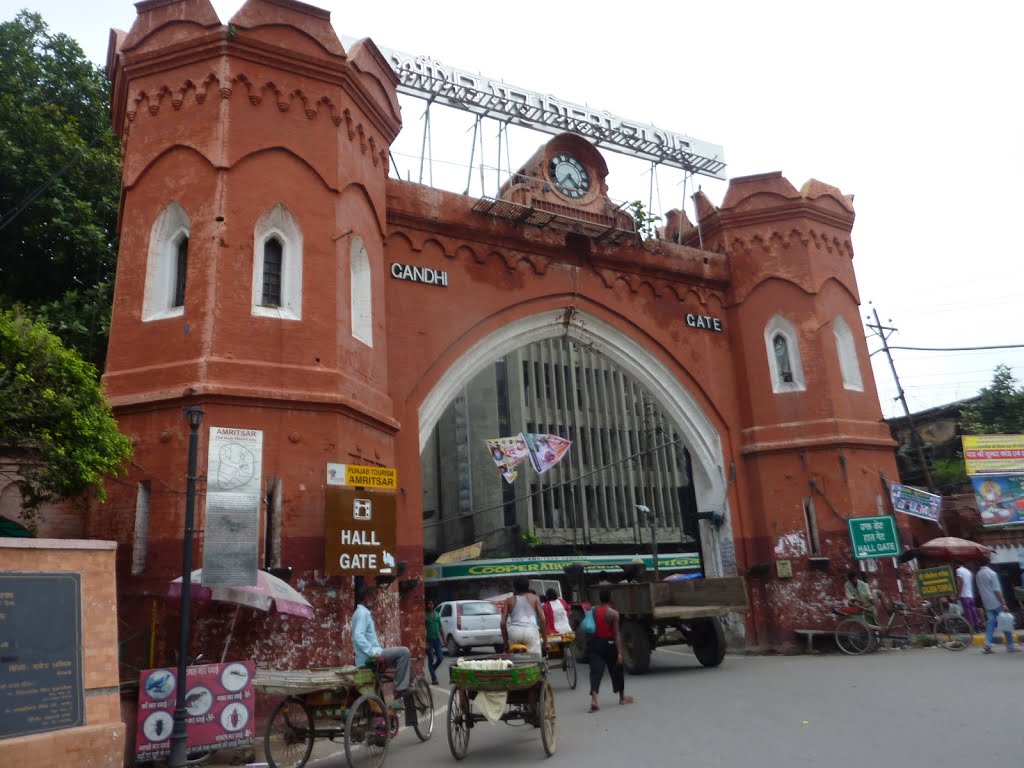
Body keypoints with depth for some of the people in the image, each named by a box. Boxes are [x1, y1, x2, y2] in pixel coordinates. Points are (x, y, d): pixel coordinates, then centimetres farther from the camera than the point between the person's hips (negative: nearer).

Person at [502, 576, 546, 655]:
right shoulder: (534, 598, 17)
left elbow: (503, 622, 12)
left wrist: (506, 643, 18)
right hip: (531, 630, -1)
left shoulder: (509, 600, 18)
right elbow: (542, 619, 8)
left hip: (514, 631, 1)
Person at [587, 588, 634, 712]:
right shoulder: (613, 613, -11)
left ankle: (594, 699, -21)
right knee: (616, 670, 16)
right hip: (608, 643, -3)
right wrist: (619, 652, -14)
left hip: (595, 643, 3)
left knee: (596, 671, -3)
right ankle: (622, 697, 33)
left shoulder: (593, 611, 2)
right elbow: (616, 634, -14)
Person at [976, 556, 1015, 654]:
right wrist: (1003, 603, -13)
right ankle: (1010, 647, 8)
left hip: (987, 604, 6)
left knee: (991, 622, 6)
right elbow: (997, 590, -15)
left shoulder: (977, 575, 9)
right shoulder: (992, 573, -11)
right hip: (996, 603, -6)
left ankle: (987, 644, -9)